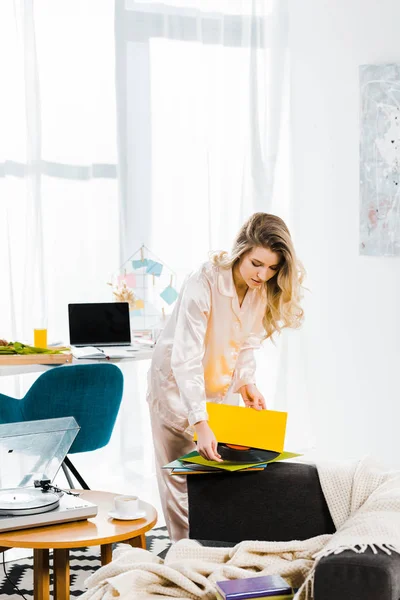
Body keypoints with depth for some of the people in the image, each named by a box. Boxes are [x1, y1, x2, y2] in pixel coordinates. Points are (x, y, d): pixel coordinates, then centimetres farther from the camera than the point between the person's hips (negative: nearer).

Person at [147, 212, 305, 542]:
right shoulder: (203, 284, -33)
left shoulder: (264, 289, -13)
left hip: (223, 385, 6)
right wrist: (200, 423, -43)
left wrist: (247, 382, -14)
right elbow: (186, 359, -37)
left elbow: (247, 342, 3)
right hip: (178, 382, -5)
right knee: (181, 476, -1)